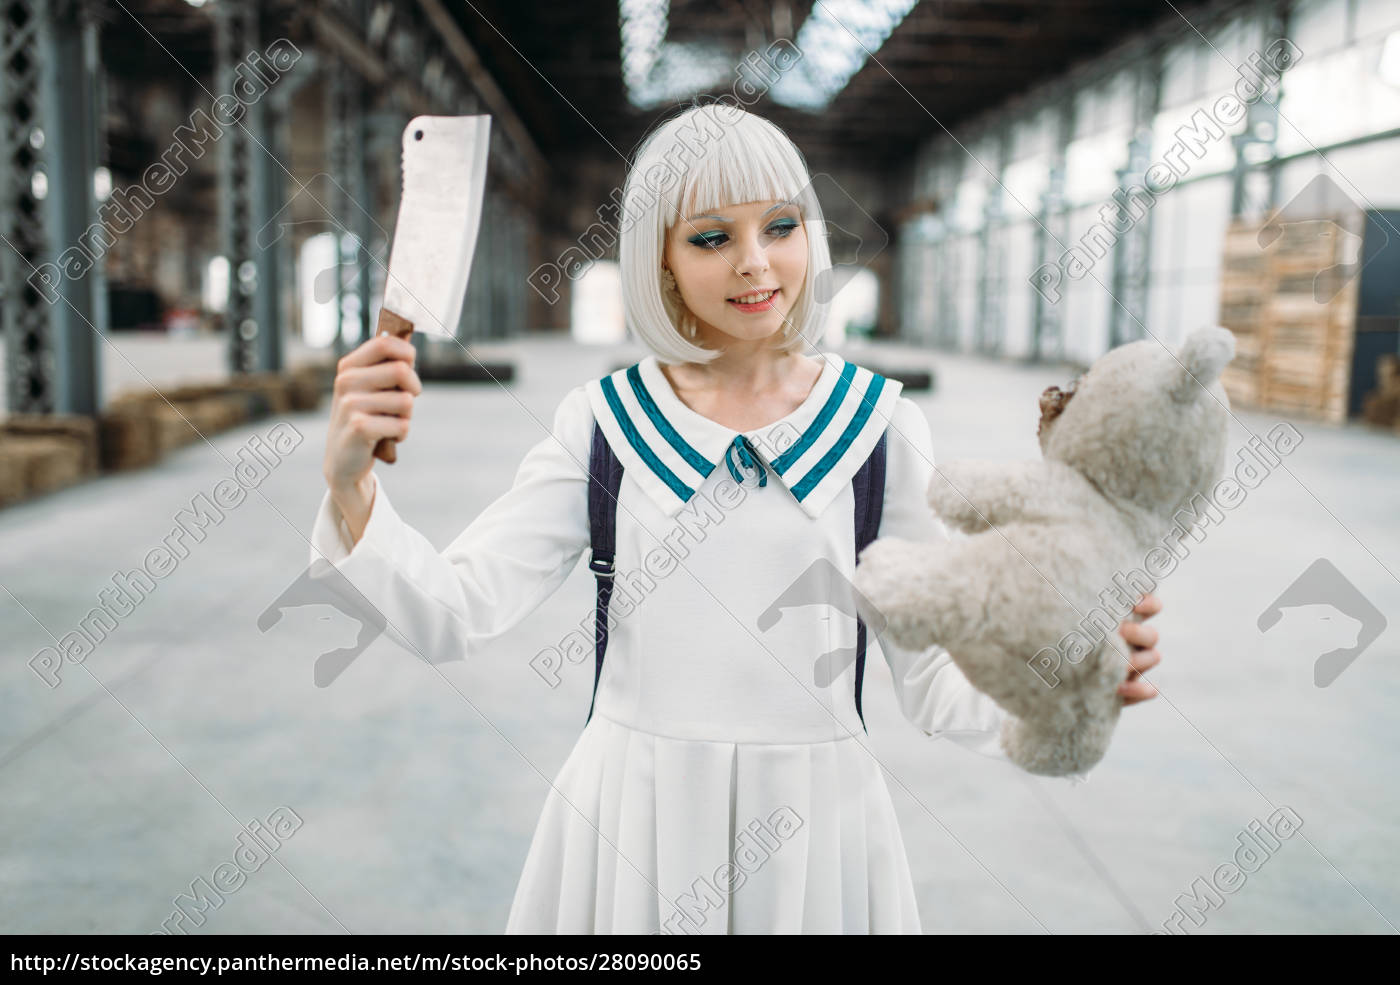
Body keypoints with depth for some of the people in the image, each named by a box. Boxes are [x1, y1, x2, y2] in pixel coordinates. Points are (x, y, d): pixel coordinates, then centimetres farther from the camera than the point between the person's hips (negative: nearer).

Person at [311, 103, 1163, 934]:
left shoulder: (881, 427, -7)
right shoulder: (604, 423, -4)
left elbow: (936, 685, -5)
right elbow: (450, 615, -10)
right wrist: (351, 484, -25)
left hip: (811, 822, 0)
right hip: (629, 821, 1)